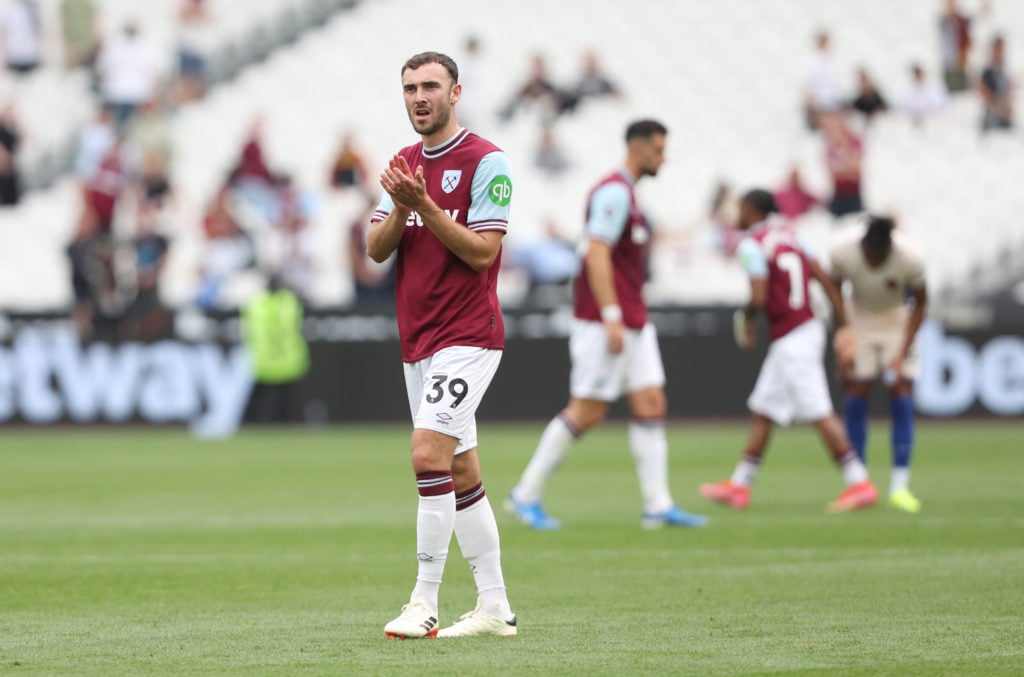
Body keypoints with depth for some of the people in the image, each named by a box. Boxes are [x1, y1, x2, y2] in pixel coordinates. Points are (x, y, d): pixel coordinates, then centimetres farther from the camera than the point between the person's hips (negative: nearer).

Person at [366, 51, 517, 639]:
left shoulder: (486, 161, -8)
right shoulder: (407, 165, 15)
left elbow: (482, 250, -15)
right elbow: (376, 249, 8)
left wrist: (423, 205, -21)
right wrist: (400, 208, -11)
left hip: (468, 336, -8)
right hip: (418, 341, 8)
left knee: (429, 454, -19)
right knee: (461, 474, 9)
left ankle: (425, 604, -18)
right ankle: (495, 608, 14)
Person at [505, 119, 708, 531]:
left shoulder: (627, 193, 17)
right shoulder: (613, 192, -13)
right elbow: (596, 255, -20)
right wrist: (611, 318, -24)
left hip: (633, 323, 10)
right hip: (607, 321, -10)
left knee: (651, 404, 3)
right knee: (586, 412, -6)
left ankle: (658, 505, 2)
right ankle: (526, 495, 2)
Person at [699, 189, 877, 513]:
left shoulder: (752, 244, -11)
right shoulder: (788, 234, 13)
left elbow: (759, 298, -20)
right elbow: (825, 279, 10)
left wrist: (746, 316, 3)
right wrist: (842, 327, 10)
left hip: (791, 341, -9)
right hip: (808, 328, 9)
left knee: (820, 413, -9)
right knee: (762, 411, 16)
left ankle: (859, 483, -11)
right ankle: (739, 485, 22)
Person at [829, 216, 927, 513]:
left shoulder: (910, 260, -27)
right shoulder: (843, 254, -24)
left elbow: (920, 303, -10)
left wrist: (903, 352, -14)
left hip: (897, 323, -1)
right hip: (858, 321, 1)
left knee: (902, 399, -10)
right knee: (854, 398, -7)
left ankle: (900, 486, -8)